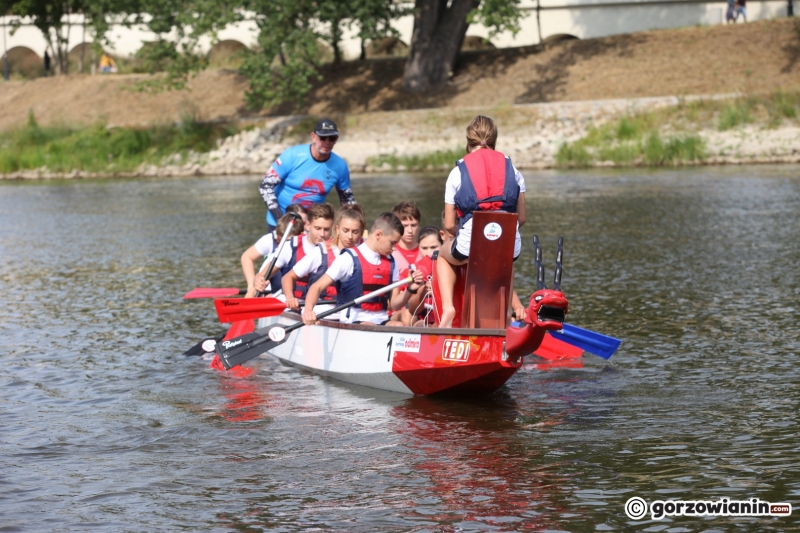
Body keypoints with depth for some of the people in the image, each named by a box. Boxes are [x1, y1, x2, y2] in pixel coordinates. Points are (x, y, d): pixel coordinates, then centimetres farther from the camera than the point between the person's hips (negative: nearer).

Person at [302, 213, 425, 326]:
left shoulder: (390, 263, 13)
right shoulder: (349, 259, -6)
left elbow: (394, 304, 16)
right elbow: (317, 287, -8)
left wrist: (410, 289, -4)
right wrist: (308, 310, -27)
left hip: (381, 321, 6)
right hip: (352, 322, -6)